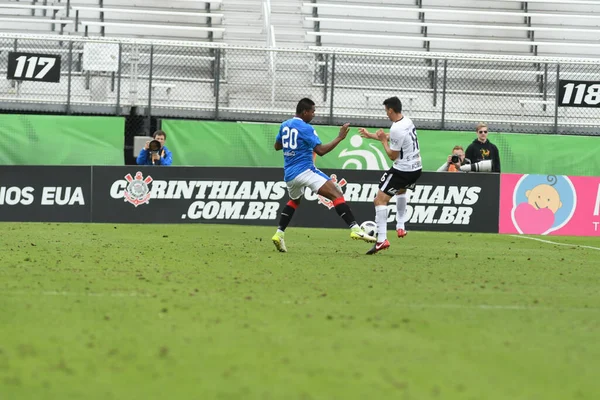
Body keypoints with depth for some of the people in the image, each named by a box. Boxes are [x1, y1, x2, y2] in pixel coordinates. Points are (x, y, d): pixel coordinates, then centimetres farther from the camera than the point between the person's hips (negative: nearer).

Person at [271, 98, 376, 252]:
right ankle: (355, 229, -27)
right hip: (305, 171, -8)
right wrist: (340, 138, -12)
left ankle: (279, 234, 23)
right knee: (336, 194, -13)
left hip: (289, 174, 8)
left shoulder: (284, 125, 11)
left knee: (294, 201, 34)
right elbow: (321, 150, -17)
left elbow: (277, 146, 25)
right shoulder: (306, 128, -11)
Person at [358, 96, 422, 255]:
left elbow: (393, 156, -16)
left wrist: (383, 141, -4)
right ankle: (400, 227, 34)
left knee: (380, 199, -8)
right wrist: (370, 135, 31)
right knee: (401, 190, 38)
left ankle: (382, 239, -18)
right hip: (416, 168, 9)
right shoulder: (407, 120, 6)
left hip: (402, 169, -9)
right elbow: (391, 137, 24)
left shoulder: (397, 129, -23)